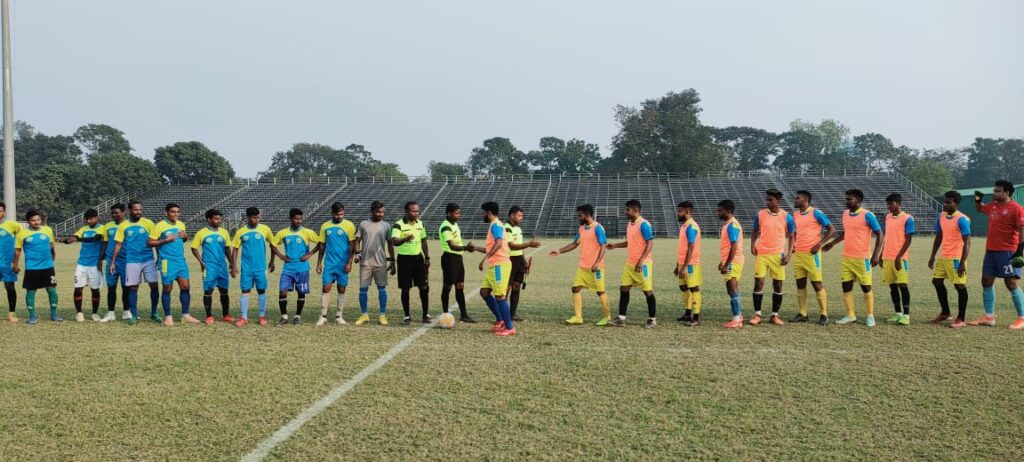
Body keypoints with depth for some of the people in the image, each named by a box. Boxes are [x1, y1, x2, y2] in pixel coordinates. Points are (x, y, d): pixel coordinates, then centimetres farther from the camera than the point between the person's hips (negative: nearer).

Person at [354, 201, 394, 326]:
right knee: (363, 288, 1)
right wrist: (357, 253, -10)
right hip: (365, 262, 0)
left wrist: (392, 261, 6)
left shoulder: (386, 226, 5)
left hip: (381, 262, 0)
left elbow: (390, 244, 8)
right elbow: (357, 240, 7)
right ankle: (364, 315, 11)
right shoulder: (363, 224, 4)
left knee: (382, 288, 2)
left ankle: (382, 315, 9)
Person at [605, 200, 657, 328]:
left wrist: (641, 260, -24)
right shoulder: (629, 224, 13)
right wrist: (614, 246, 17)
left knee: (648, 291, 0)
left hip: (642, 264, -9)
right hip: (629, 263, 9)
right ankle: (621, 319, 8)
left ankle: (652, 319, 9)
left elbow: (650, 244, -18)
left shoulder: (644, 225, -14)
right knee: (623, 288, 5)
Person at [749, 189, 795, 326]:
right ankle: (757, 315, 4)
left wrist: (788, 254, -6)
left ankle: (774, 315, 13)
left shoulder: (787, 217, -2)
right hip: (761, 254, 0)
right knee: (758, 283, -4)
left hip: (778, 255, 0)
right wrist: (752, 245, -4)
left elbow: (791, 237, 4)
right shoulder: (760, 214, 1)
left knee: (778, 285, 3)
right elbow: (755, 231, 13)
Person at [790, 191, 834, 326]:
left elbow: (832, 230, -8)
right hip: (798, 254, 7)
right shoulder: (795, 215, 12)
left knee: (817, 284, -3)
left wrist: (819, 244, -15)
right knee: (800, 284, 7)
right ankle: (802, 314, 13)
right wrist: (794, 245, 10)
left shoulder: (816, 213, -9)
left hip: (811, 254, -7)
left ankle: (824, 315, 3)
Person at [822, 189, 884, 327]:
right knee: (846, 286, 5)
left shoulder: (867, 215, -12)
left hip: (862, 258, -6)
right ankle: (850, 315, 14)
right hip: (846, 258, 6)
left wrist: (876, 255, -17)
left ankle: (870, 316, 14)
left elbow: (880, 235, -10)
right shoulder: (845, 214, 8)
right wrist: (832, 243, 25)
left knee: (866, 287, 3)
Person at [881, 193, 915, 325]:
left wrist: (899, 257, -16)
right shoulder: (888, 217, 13)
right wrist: (882, 255, 16)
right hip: (887, 258, 6)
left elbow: (908, 240, -11)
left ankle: (906, 315, -2)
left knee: (902, 285, -6)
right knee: (892, 286, 8)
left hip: (900, 258, -6)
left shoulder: (907, 218, -7)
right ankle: (898, 314, 16)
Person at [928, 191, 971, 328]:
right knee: (937, 281, 14)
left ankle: (961, 319, 6)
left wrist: (962, 262, -22)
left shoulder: (962, 219, -15)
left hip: (956, 258, -8)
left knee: (960, 286, -1)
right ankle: (945, 313, 29)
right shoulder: (941, 217, 8)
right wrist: (932, 257, 16)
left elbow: (967, 242, -17)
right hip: (943, 257, 8)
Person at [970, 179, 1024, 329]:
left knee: (1011, 283, -7)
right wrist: (977, 199, 11)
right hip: (990, 250, 8)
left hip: (1007, 252, -8)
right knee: (986, 281, 8)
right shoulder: (992, 206, 11)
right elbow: (979, 208, 33)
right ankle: (989, 317, 15)